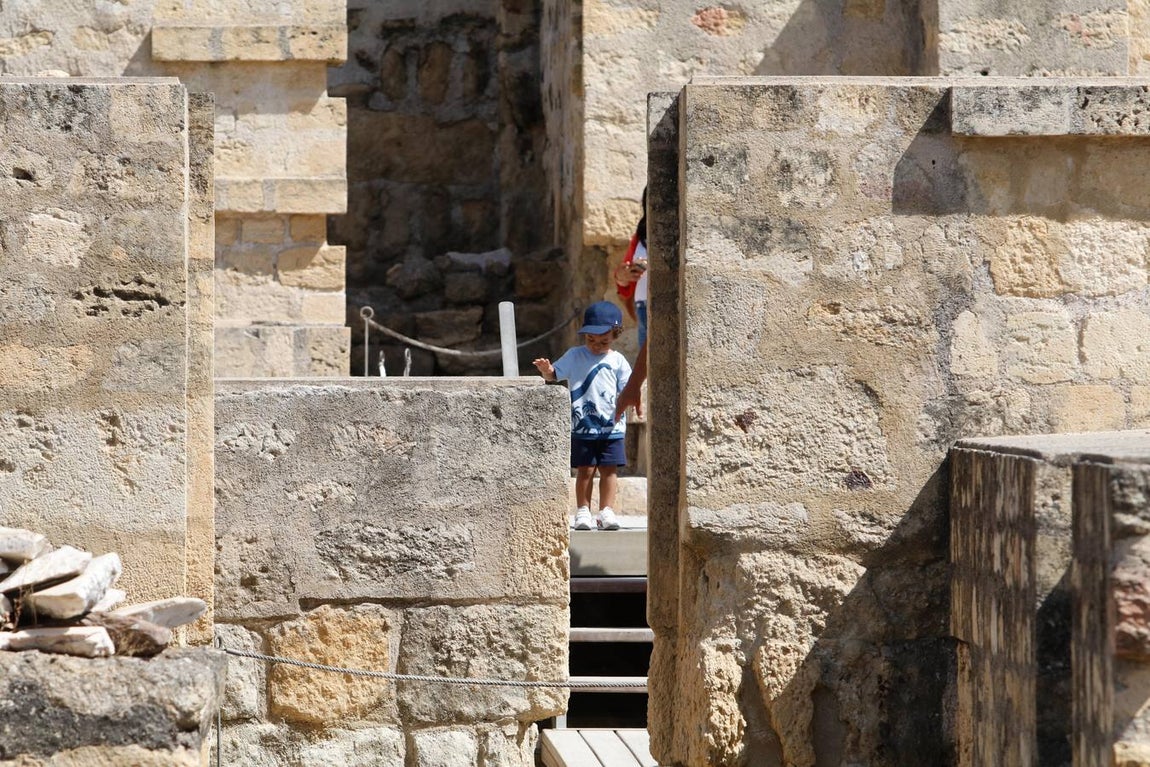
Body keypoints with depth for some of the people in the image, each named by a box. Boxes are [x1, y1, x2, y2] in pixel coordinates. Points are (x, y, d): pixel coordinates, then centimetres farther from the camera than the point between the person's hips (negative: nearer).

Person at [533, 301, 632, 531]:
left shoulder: (617, 361, 6)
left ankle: (607, 510, 7)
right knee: (585, 469, -2)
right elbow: (555, 374, -2)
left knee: (609, 469, 1)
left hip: (611, 426, 1)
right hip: (582, 426, -1)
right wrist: (546, 370, -24)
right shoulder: (574, 356, 5)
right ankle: (583, 511, 5)